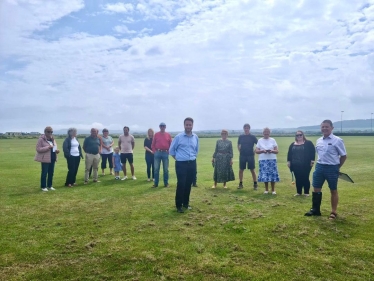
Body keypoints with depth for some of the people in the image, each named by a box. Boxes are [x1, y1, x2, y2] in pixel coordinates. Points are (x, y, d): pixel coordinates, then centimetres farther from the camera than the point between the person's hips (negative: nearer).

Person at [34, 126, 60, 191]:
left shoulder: (52, 139, 13)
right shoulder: (41, 139, -8)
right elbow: (38, 149, -14)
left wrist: (56, 150, 0)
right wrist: (47, 147, -23)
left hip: (52, 158, 7)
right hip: (45, 159, -7)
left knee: (51, 173, 10)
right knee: (44, 173, 0)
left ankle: (49, 186, 20)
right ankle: (43, 187, 10)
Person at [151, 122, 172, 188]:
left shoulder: (168, 135, 6)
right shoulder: (156, 134, 5)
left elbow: (170, 144, 7)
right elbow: (153, 144, 6)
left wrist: (169, 151, -3)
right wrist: (154, 151, -3)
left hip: (165, 153, 0)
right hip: (157, 153, 0)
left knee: (166, 169, 5)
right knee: (156, 169, 2)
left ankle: (166, 183, 14)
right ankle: (156, 183, 10)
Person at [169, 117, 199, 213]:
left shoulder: (195, 137, 7)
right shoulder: (178, 137, -7)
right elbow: (171, 150, 1)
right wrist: (178, 158, 2)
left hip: (192, 164, 5)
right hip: (181, 164, -4)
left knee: (188, 185, 11)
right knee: (181, 184, -6)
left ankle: (186, 203, 25)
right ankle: (178, 205, 4)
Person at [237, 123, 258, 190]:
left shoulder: (252, 137, -2)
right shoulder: (241, 136, 6)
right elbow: (238, 145, 18)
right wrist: (240, 151, 7)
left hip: (250, 155, -2)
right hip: (242, 155, 2)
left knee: (252, 170, 1)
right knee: (241, 169, 5)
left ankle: (255, 184, 10)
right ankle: (240, 184, 15)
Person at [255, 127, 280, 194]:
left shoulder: (273, 140, 7)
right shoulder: (260, 140, 7)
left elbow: (276, 151, 3)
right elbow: (256, 151, 2)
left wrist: (272, 151, -17)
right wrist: (262, 151, -16)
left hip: (272, 159, 0)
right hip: (263, 160, 0)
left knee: (273, 174, -3)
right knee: (264, 175, -2)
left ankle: (273, 190, 11)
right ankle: (266, 189, 14)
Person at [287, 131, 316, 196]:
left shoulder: (308, 143, 0)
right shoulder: (292, 144, 13)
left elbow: (312, 152, -5)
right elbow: (289, 153, 14)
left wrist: (312, 161, -11)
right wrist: (288, 161, 7)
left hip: (305, 165, -4)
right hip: (296, 165, 4)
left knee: (305, 178, 2)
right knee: (298, 179, 9)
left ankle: (306, 192, 13)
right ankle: (298, 192, 18)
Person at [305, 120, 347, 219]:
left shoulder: (337, 140, -9)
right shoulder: (319, 141, 8)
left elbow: (344, 156, -5)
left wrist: (336, 167, -2)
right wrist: (320, 163, 10)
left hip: (332, 168, -6)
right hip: (319, 166, 6)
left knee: (333, 190, 7)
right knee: (316, 188, 7)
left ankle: (334, 212, 19)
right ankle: (315, 209, 19)